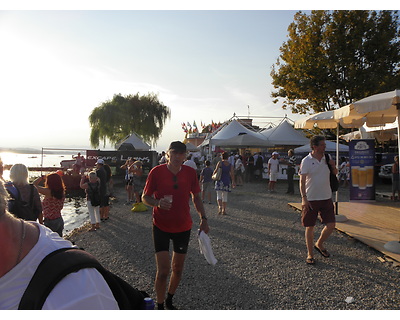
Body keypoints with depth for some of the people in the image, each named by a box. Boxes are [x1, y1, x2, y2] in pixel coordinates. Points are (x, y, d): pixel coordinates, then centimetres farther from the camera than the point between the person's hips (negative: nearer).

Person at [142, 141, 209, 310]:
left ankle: (169, 300, 40)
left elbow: (196, 197, 8)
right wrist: (157, 202, -26)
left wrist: (203, 218, -1)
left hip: (183, 227, 3)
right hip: (161, 227, -3)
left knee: (178, 268, 16)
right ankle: (160, 306, 17)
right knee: (163, 271, -7)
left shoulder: (190, 173, -4)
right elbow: (145, 197, -5)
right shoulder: (156, 172, -13)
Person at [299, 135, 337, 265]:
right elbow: (302, 181, -12)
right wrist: (304, 198, -19)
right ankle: (310, 254, 20)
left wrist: (333, 165, -2)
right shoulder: (306, 161, -9)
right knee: (310, 227, 5)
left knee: (331, 225, 4)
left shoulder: (327, 158, 6)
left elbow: (335, 173, 21)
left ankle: (319, 244, 31)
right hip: (311, 199, -4)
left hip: (326, 198, 5)